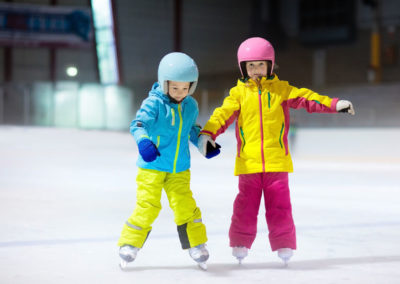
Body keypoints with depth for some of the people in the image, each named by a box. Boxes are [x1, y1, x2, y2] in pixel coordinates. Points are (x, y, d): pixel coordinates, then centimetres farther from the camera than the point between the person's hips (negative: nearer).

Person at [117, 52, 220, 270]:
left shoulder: (190, 106, 5)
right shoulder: (154, 103, -14)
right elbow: (139, 124, -27)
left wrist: (204, 144, 7)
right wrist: (143, 141, -46)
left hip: (180, 170, 4)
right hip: (152, 166, -4)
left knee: (186, 207, 1)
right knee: (147, 207, -7)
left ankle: (196, 246, 17)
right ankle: (129, 244, 8)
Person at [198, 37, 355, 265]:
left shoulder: (281, 89, 8)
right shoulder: (239, 93, 7)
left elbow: (305, 98, 2)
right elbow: (224, 114, -3)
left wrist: (335, 105, -9)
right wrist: (208, 133, -19)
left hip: (277, 161, 0)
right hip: (248, 162, 0)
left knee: (279, 206, 1)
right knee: (245, 205, 2)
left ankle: (284, 246, 12)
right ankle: (240, 245, 17)